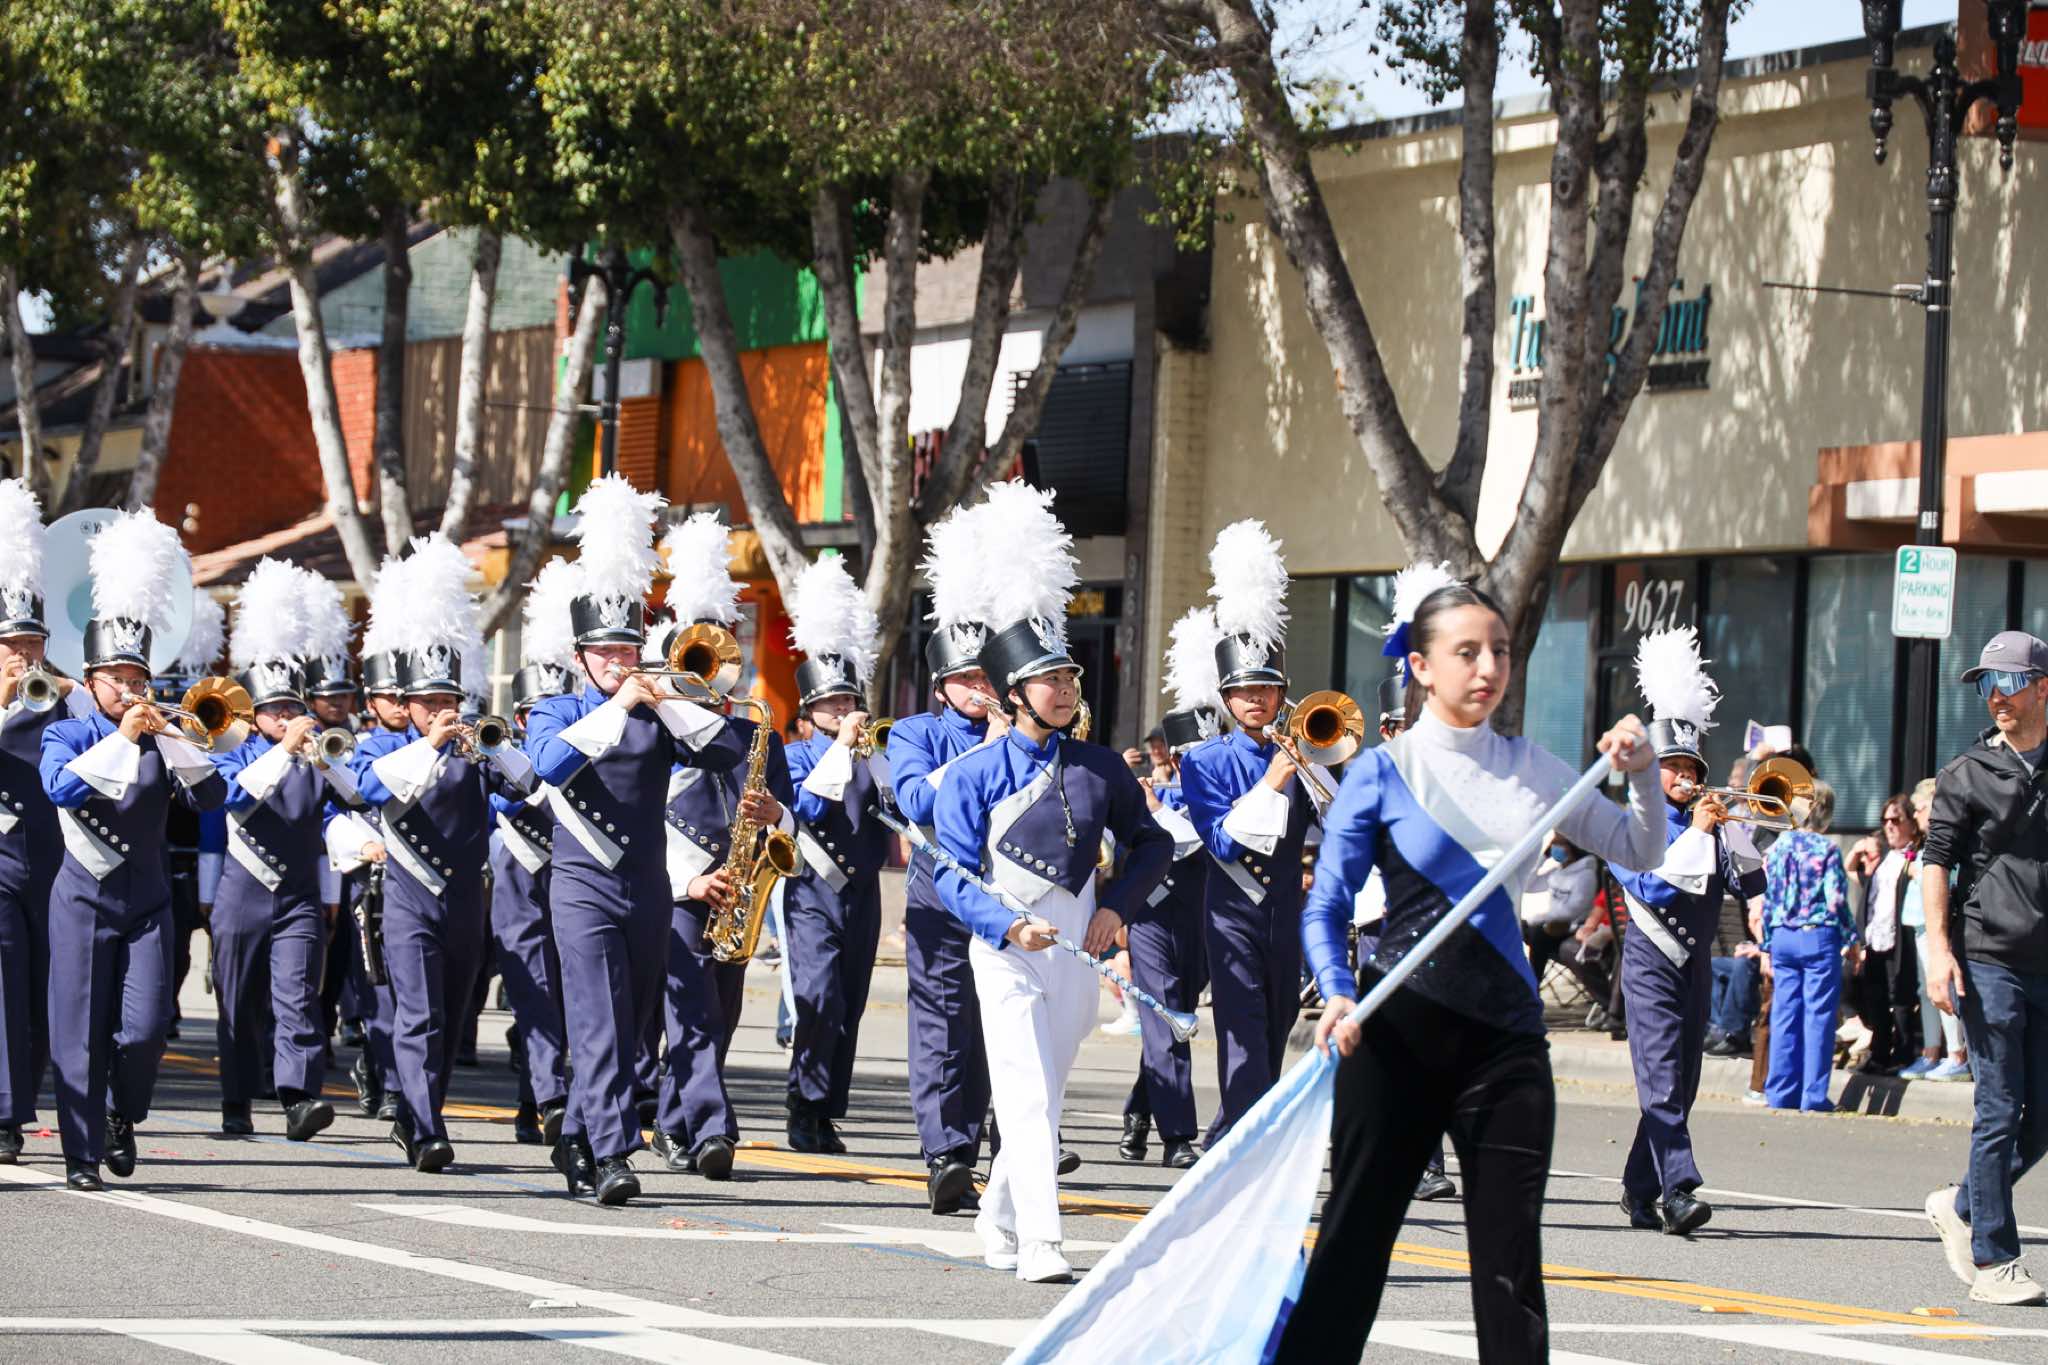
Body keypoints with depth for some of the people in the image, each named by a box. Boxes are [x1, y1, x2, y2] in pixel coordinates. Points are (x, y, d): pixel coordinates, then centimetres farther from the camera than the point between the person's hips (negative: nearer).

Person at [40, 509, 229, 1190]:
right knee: (81, 1033, -3)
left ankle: (124, 1116, 20)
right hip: (84, 901, -2)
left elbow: (213, 795, -6)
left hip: (146, 902, 2)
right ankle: (83, 1153, 4)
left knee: (145, 1027, -7)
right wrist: (121, 737, -24)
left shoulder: (160, 743, 7)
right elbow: (59, 785, -22)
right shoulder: (67, 736, -1)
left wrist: (168, 736, -15)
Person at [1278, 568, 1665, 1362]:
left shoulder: (1526, 767, 9)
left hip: (1505, 1030, 3)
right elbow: (1325, 909, -3)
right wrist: (1337, 996, -21)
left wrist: (1640, 772, -4)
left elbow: (1639, 850, 15)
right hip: (1399, 1031, -3)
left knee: (1511, 1261, 1)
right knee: (1354, 1240, 1)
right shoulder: (1382, 774, -3)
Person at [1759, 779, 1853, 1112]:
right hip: (1819, 936, -4)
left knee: (1785, 1014, 9)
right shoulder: (1827, 850, -9)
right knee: (1818, 1016, 1)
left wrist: (1768, 945, 15)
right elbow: (1836, 901, -10)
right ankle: (1814, 1095, 0)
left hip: (1783, 937, 4)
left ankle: (1780, 1092, 10)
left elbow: (1766, 898, 7)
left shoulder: (1778, 847, 4)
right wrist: (1851, 941, 2)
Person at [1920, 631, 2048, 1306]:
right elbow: (1936, 861, -1)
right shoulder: (1968, 774, 3)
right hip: (1988, 962, -4)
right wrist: (1938, 947, -12)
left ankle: (1962, 1207, 26)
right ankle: (1994, 1261, -1)